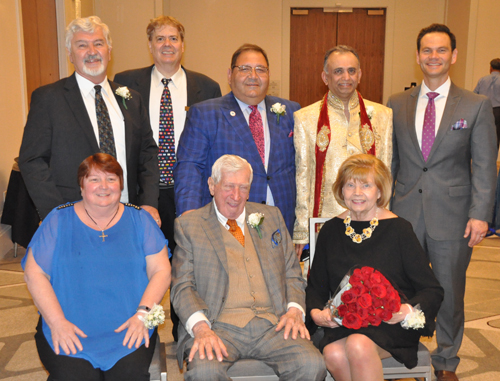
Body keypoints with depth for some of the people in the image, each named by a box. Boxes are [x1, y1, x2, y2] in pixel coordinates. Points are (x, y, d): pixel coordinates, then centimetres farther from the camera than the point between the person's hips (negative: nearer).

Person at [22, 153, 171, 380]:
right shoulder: (59, 220, 8)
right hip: (69, 329, 0)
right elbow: (34, 273, 2)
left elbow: (161, 271, 4)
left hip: (128, 329, 0)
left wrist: (143, 313, -11)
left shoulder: (139, 219, 9)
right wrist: (56, 321, -10)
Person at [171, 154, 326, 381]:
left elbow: (292, 273, 19)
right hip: (220, 327, -2)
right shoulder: (188, 224, 8)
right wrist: (201, 328, -16)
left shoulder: (271, 216, 19)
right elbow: (182, 286, 1)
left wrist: (294, 310, -1)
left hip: (272, 324, 3)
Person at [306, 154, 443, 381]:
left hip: (390, 324, -3)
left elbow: (433, 291, 0)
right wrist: (315, 312, -6)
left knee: (358, 345, -33)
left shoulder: (398, 229, -2)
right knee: (333, 354, -29)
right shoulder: (331, 231, 8)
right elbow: (316, 286, 15)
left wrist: (409, 310, -20)